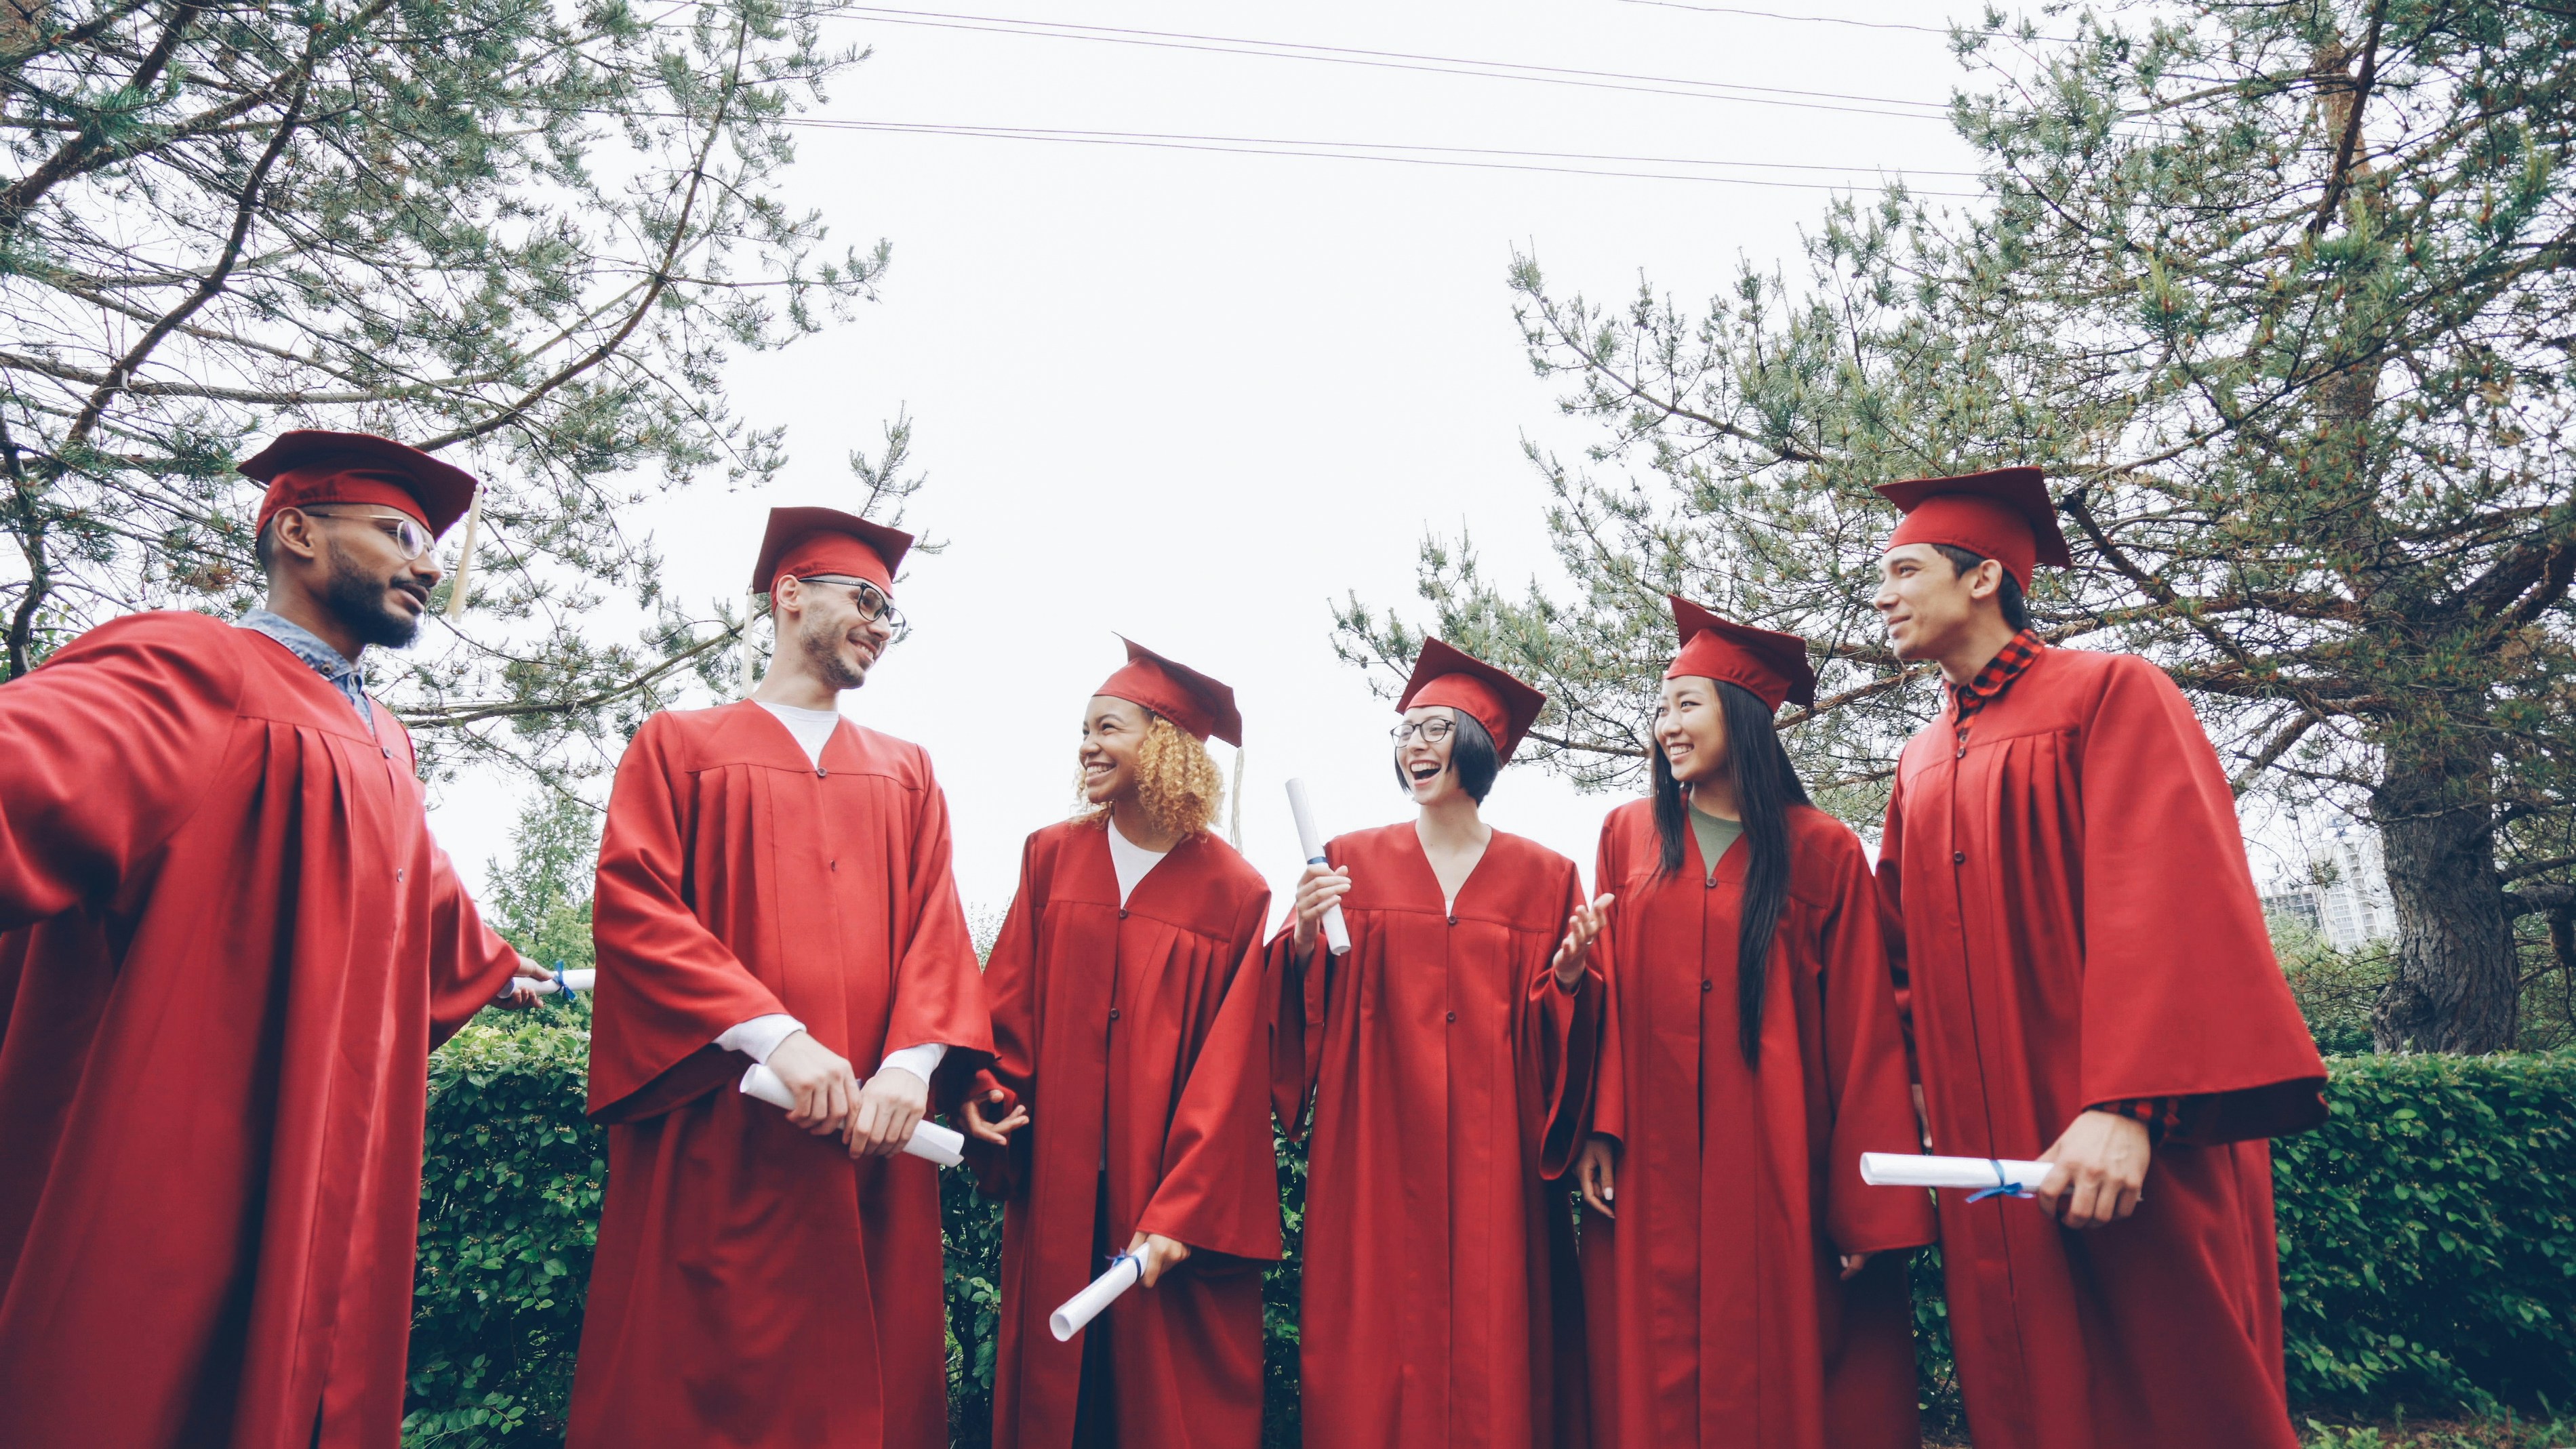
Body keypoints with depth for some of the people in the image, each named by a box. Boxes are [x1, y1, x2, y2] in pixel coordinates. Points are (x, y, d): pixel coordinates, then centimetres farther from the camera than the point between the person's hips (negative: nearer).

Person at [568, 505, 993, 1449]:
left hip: (872, 1137, 3)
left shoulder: (907, 775, 19)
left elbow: (935, 931, 7)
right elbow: (633, 910, -6)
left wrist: (911, 1064, -12)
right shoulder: (679, 746, 8)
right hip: (714, 1150, -3)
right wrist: (776, 1037, -17)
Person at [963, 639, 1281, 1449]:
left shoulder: (1233, 893, -5)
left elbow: (1232, 1071, -7)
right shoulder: (1053, 857, 5)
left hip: (1177, 1201, -2)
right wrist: (993, 1091, -13)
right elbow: (1011, 998, 5)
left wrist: (1179, 1216, -13)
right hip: (1056, 1193, 3)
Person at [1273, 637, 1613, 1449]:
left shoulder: (1544, 877, 8)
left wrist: (1570, 974, -11)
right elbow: (1308, 1006, 3)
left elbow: (1560, 1043, 8)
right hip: (1377, 1148, 0)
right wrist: (1304, 941, -15)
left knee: (1492, 1349, 1)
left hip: (1492, 1154, 1)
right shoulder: (1350, 863, 8)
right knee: (1378, 1343, -1)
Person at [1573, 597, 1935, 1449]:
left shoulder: (1822, 852, 1)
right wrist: (1596, 1130, -5)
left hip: (1778, 1170, -2)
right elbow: (1606, 992, 7)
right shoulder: (1628, 834, 8)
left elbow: (1864, 1033, -2)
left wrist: (1872, 1207, -7)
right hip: (1652, 1173, 2)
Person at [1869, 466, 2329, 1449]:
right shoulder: (1921, 766, 17)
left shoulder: (2111, 694, -3)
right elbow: (1899, 946, 18)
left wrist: (2126, 1107, -25)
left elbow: (2170, 900, -16)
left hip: (2127, 1149, -6)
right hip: (1989, 1149, 6)